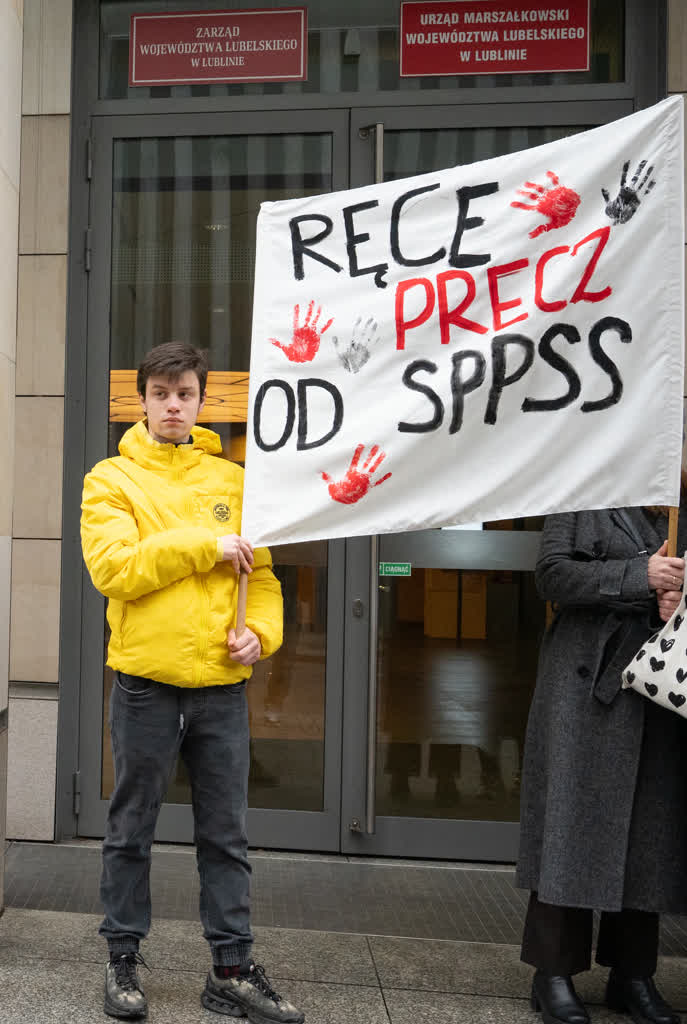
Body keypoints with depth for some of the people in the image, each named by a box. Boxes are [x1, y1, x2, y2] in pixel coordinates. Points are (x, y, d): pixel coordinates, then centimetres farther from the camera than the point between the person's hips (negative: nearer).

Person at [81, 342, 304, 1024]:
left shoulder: (231, 480, 9)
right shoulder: (111, 479, 1)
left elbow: (260, 572, 11)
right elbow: (112, 568, -14)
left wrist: (260, 631, -6)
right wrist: (205, 546, -15)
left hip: (222, 683, 3)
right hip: (145, 682, -2)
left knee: (226, 834, 11)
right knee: (131, 830, 13)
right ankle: (123, 959, 31)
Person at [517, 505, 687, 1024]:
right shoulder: (583, 503, 3)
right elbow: (552, 573, -7)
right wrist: (639, 575, -16)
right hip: (587, 683, -4)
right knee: (573, 819, -1)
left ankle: (633, 975, 24)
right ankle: (555, 973, 12)